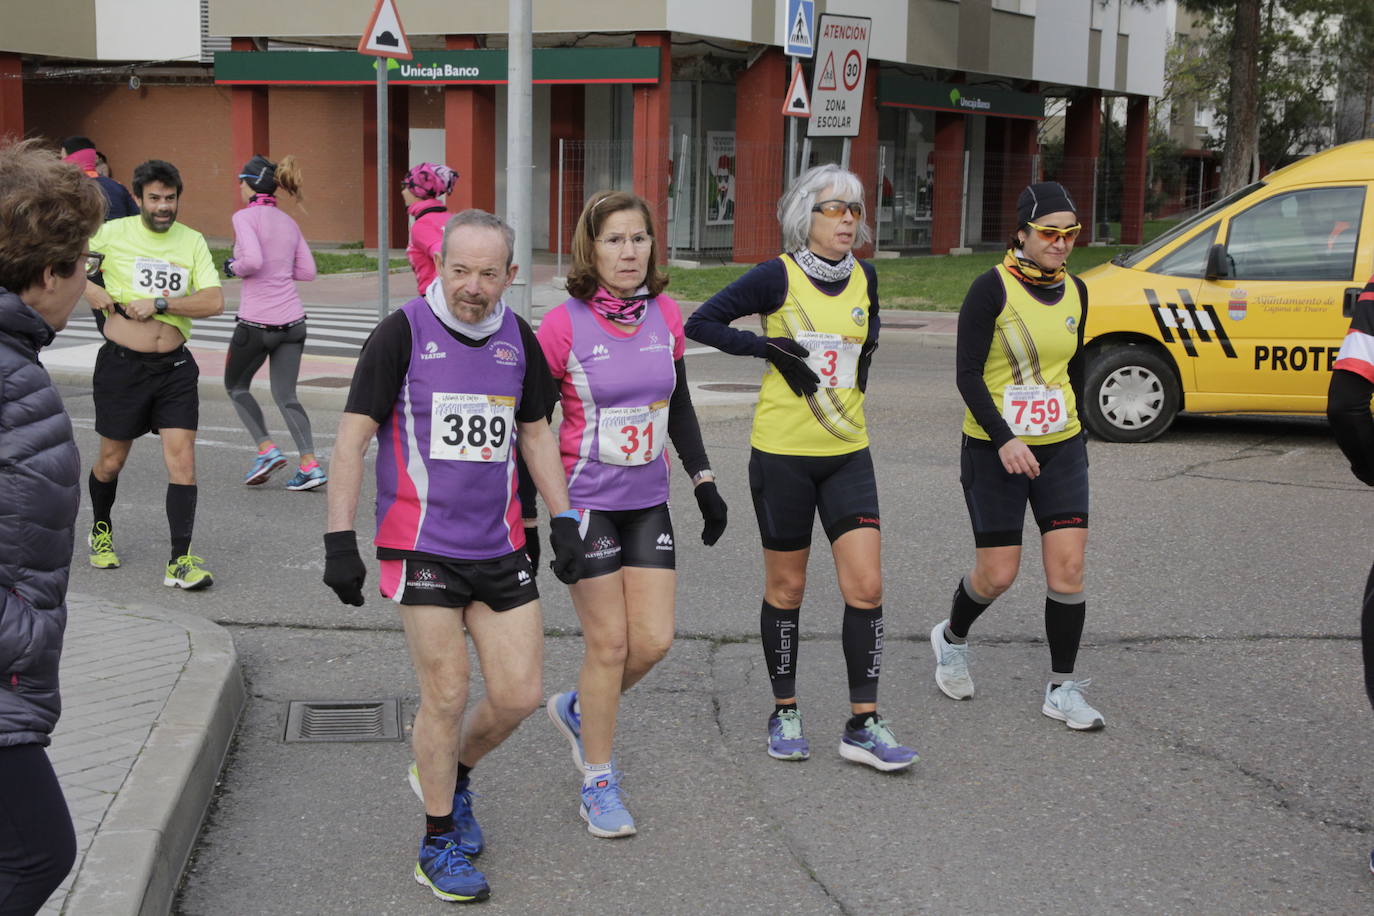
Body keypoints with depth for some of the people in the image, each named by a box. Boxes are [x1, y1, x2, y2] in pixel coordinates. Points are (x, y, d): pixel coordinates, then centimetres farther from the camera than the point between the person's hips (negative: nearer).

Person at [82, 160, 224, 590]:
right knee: (111, 461, 11)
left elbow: (214, 302, -7)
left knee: (182, 458, -8)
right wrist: (89, 289, -8)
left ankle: (180, 561, -5)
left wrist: (158, 303, -14)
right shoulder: (113, 232, -2)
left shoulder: (192, 241, 3)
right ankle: (101, 531, 41)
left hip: (175, 366, 1)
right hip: (122, 364, -1)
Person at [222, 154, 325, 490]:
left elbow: (253, 260, -22)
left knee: (236, 386, 17)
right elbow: (307, 271, 11)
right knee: (286, 396, 10)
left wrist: (234, 267, -3)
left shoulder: (245, 216, -9)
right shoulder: (288, 223, 11)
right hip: (292, 320, 6)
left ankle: (267, 449, 6)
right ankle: (310, 464, -2)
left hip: (256, 321, -6)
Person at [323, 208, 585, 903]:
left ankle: (450, 774, 33)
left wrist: (563, 520, 12)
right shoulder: (403, 333, -8)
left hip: (500, 547, 5)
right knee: (446, 695, -1)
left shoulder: (517, 337, 6)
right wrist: (339, 540, -13)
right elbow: (352, 438, -8)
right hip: (422, 548, -5)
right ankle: (439, 843, 18)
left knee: (520, 695, 3)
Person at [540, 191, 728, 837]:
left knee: (655, 640, 2)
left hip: (647, 500, 5)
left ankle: (578, 710, 31)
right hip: (585, 501, -5)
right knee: (610, 644, -2)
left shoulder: (665, 317, 1)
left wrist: (704, 483, 11)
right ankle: (598, 784, 16)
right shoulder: (563, 326, -13)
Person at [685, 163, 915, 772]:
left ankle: (863, 725, 3)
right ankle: (784, 713, 24)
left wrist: (867, 349, 9)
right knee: (786, 587, 7)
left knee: (866, 585, -5)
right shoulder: (779, 277, -8)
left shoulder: (864, 277, 6)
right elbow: (701, 322, -8)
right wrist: (770, 348, -14)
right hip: (783, 453, -4)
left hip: (847, 453, 4)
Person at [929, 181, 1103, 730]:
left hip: (1060, 447, 5)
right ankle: (952, 638, 31)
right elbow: (967, 374, -14)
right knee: (997, 574, -1)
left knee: (1068, 566, -4)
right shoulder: (993, 288, -11)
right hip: (995, 448, -5)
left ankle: (1062, 690, 7)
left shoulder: (1075, 292, 7)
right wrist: (1004, 438, -23)